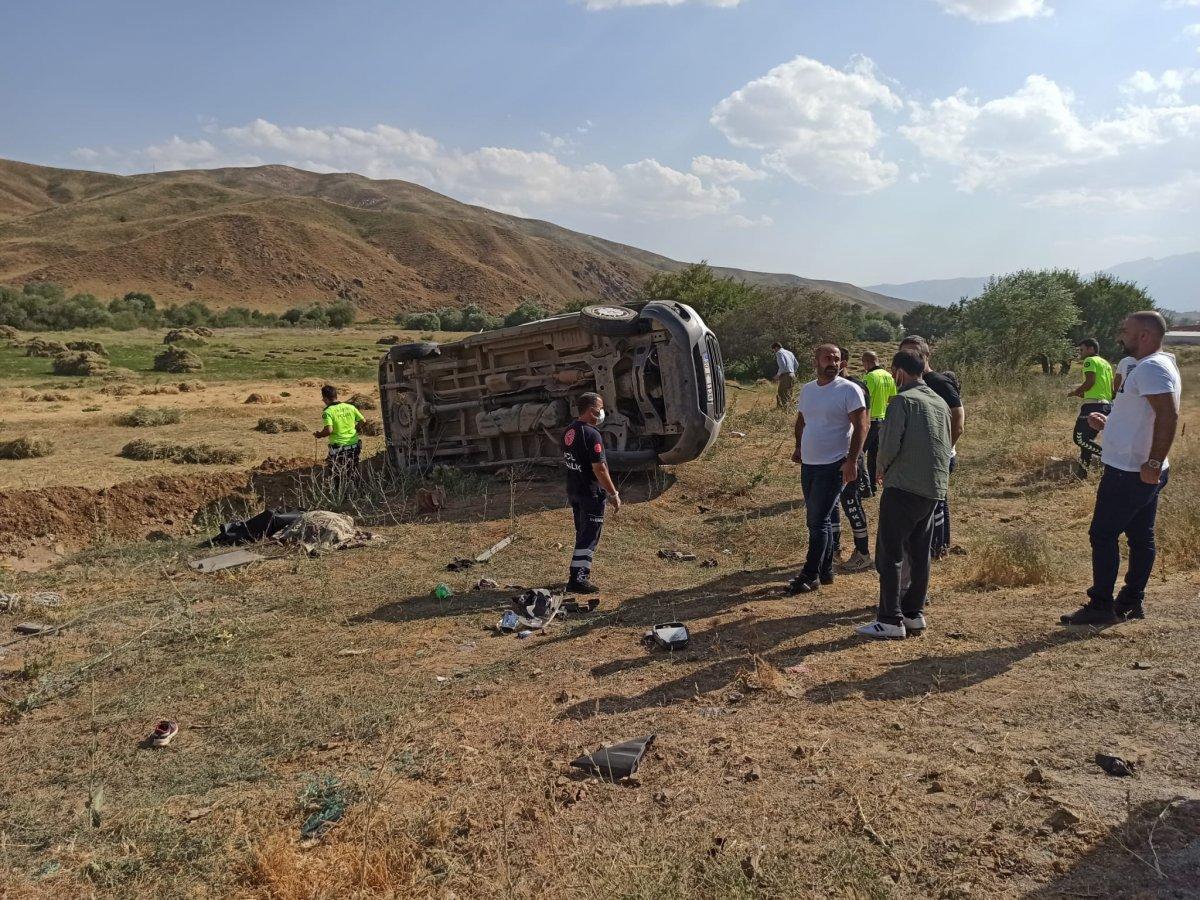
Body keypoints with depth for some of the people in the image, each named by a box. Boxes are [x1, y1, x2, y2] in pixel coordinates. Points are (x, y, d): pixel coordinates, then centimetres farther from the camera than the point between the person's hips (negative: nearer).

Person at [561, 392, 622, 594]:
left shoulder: (569, 431, 7)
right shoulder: (591, 434, -21)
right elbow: (599, 469, -23)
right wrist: (614, 494, -16)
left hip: (573, 491, 9)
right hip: (591, 494, -9)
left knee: (582, 533, 20)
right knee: (589, 537, -1)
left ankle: (581, 572, 31)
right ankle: (577, 579, 0)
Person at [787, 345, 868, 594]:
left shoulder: (849, 390, -10)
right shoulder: (806, 390, 10)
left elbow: (860, 426, -14)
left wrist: (851, 461, -20)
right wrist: (799, 448, 15)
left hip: (833, 466, -7)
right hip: (808, 465, 7)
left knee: (818, 521, -7)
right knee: (817, 520, 13)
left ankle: (810, 575, 1)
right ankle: (825, 570, 25)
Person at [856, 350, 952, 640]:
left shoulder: (902, 400, -10)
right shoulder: (941, 403, 14)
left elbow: (890, 444, -15)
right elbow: (946, 444, 18)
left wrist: (882, 468, 5)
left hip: (903, 486, -8)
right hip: (935, 488, 8)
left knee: (889, 554, -3)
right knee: (920, 553, 14)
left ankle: (891, 620, -3)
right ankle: (914, 613, 21)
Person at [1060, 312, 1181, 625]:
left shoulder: (1152, 368, -18)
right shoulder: (1155, 366, 16)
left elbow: (1169, 416, -29)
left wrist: (1154, 463, -30)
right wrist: (1109, 424, 16)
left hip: (1129, 472, -11)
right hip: (1144, 473, 11)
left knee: (1103, 535, -4)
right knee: (1141, 537, 13)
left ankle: (1101, 605, 1)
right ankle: (1132, 601, 21)